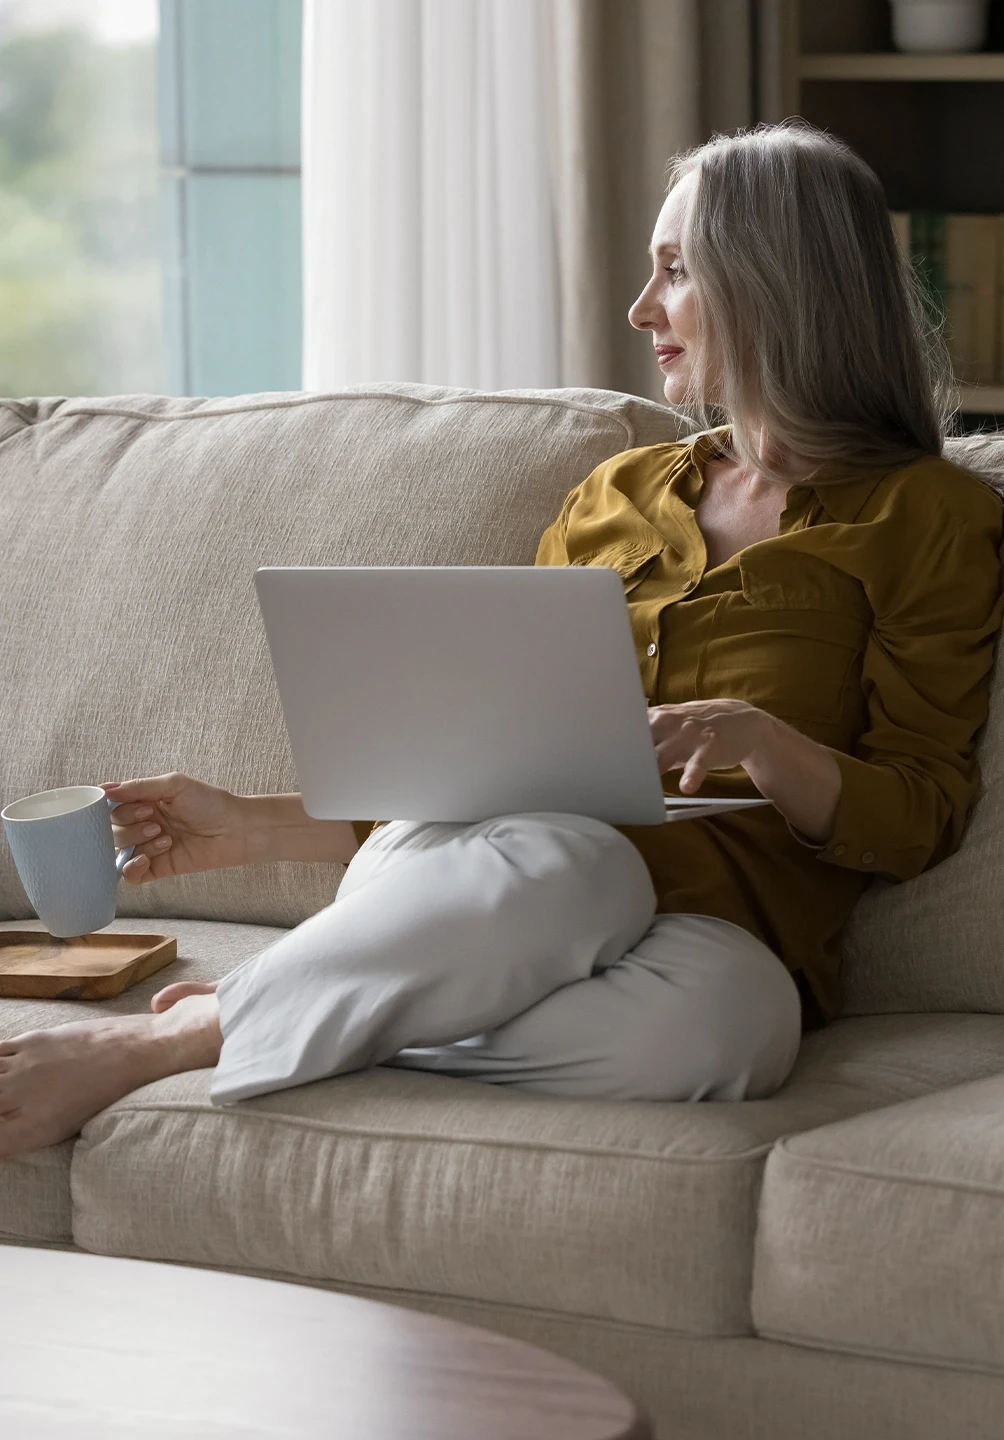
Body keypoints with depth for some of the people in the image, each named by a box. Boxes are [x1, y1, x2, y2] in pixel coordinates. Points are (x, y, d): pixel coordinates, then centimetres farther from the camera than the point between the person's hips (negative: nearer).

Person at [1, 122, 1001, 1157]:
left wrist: (761, 742, -16)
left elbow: (916, 820, 3)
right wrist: (256, 826, 16)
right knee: (562, 858, -38)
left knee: (701, 1019, -42)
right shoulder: (616, 496, 25)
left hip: (715, 935, -2)